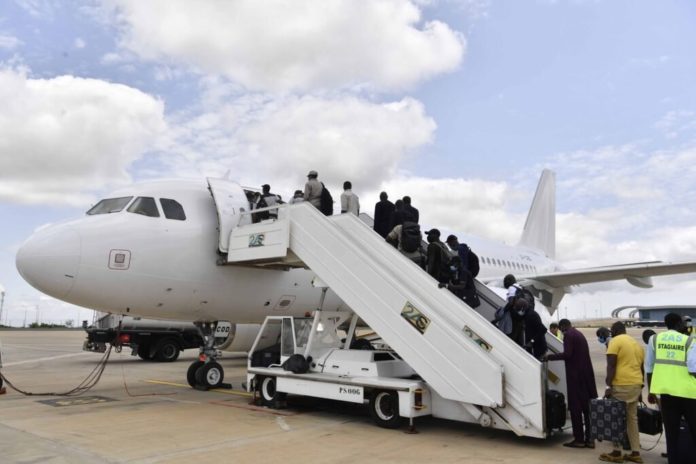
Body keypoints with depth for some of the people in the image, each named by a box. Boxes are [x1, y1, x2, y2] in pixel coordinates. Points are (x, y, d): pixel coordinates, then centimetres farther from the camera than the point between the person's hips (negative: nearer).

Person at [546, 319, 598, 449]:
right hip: (586, 375, 9)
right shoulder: (579, 334, 18)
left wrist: (550, 357, -11)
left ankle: (579, 439, 0)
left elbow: (567, 354, -20)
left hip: (575, 376, -9)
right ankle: (589, 438, 13)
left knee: (576, 408, -3)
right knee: (587, 407, 10)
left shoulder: (568, 335, -10)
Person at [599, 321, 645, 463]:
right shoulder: (637, 344, 18)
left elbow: (611, 365, -14)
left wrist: (609, 385, -15)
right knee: (632, 418, 14)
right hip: (636, 385, 8)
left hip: (621, 385, -8)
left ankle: (617, 453, 2)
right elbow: (641, 367, 21)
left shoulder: (615, 341, -6)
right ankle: (636, 453, 15)